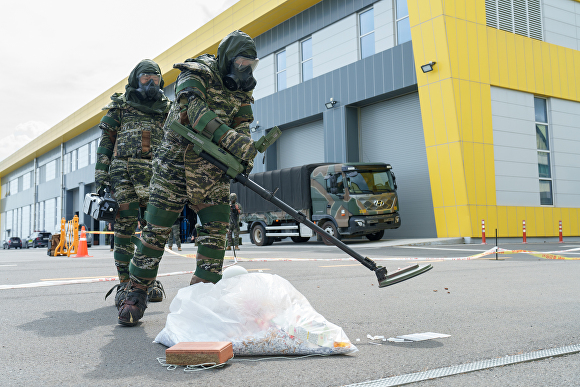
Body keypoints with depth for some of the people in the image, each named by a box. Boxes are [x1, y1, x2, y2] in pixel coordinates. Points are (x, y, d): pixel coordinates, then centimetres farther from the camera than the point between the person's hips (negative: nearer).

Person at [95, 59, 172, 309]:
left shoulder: (168, 108, 19)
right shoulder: (120, 105, 14)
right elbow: (106, 141, 9)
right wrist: (101, 175, -1)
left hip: (157, 175, 2)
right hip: (124, 173, -2)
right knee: (124, 228, -5)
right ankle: (125, 284, 1)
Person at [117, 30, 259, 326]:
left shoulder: (242, 90, 8)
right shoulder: (196, 74, -10)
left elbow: (242, 126, 0)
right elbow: (195, 110, -28)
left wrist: (245, 156, -22)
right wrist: (230, 138, -40)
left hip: (212, 172, 5)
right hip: (175, 166, -4)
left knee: (216, 229, -2)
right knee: (156, 230, -1)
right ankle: (136, 295, 12)